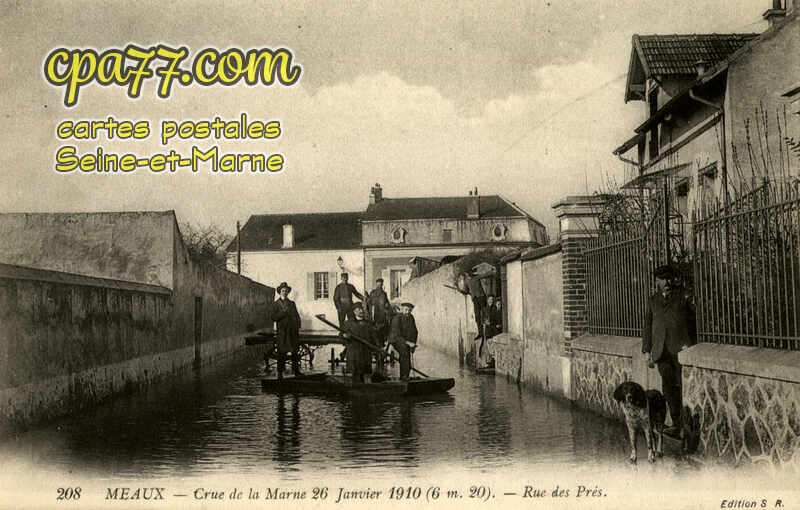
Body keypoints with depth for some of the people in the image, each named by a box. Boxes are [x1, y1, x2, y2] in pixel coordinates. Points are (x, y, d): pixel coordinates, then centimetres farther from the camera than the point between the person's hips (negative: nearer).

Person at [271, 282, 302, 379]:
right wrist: (283, 312, -17)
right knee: (282, 353, -4)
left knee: (295, 352, 5)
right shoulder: (276, 304, 4)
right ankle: (280, 373, 0)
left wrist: (298, 327, 5)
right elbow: (274, 317, -7)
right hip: (282, 332, -4)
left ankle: (295, 370, 13)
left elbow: (297, 316, 17)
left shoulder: (292, 303, 17)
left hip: (293, 331, 4)